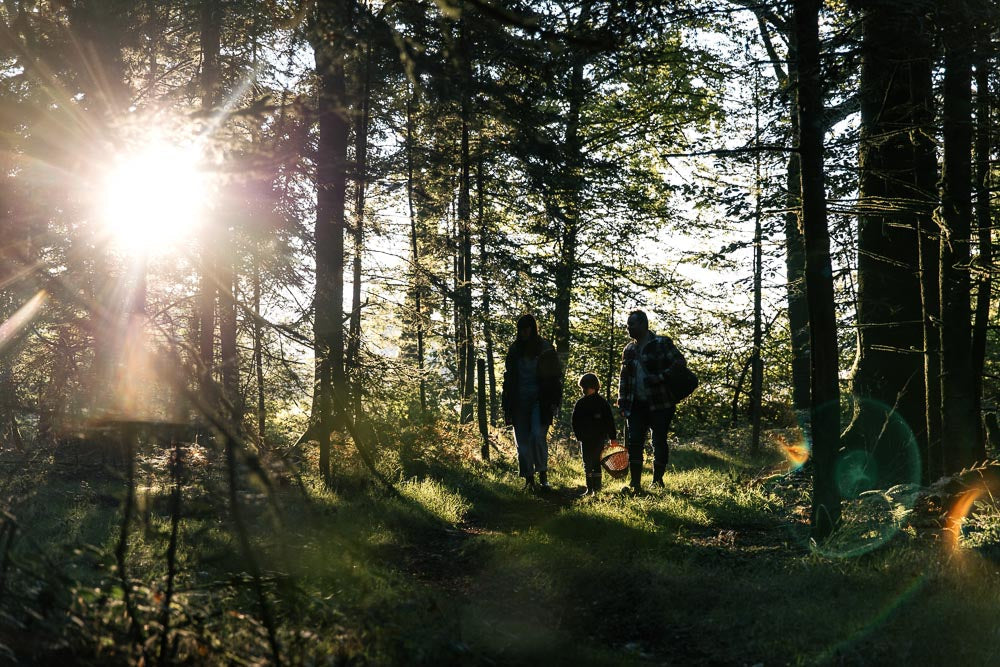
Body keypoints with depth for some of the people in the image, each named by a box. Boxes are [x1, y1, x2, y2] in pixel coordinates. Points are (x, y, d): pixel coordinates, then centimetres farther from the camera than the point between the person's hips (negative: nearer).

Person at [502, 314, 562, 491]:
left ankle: (543, 475, -7)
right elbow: (508, 377, 14)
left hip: (539, 401, -3)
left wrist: (554, 402, -6)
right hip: (519, 401, 3)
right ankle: (529, 479, 8)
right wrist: (507, 405, 8)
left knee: (537, 436, -19)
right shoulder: (515, 350, 10)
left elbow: (555, 376, 2)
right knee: (522, 441, 1)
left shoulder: (545, 348, 2)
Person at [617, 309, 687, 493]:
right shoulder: (629, 350, 13)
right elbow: (624, 378, 20)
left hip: (660, 404, -5)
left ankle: (658, 483, 13)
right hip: (636, 406, 5)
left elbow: (680, 363, -8)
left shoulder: (662, 343, -4)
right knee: (634, 443, -3)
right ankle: (635, 484, 0)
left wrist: (659, 378, -19)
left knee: (659, 443, 1)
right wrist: (622, 402, 10)